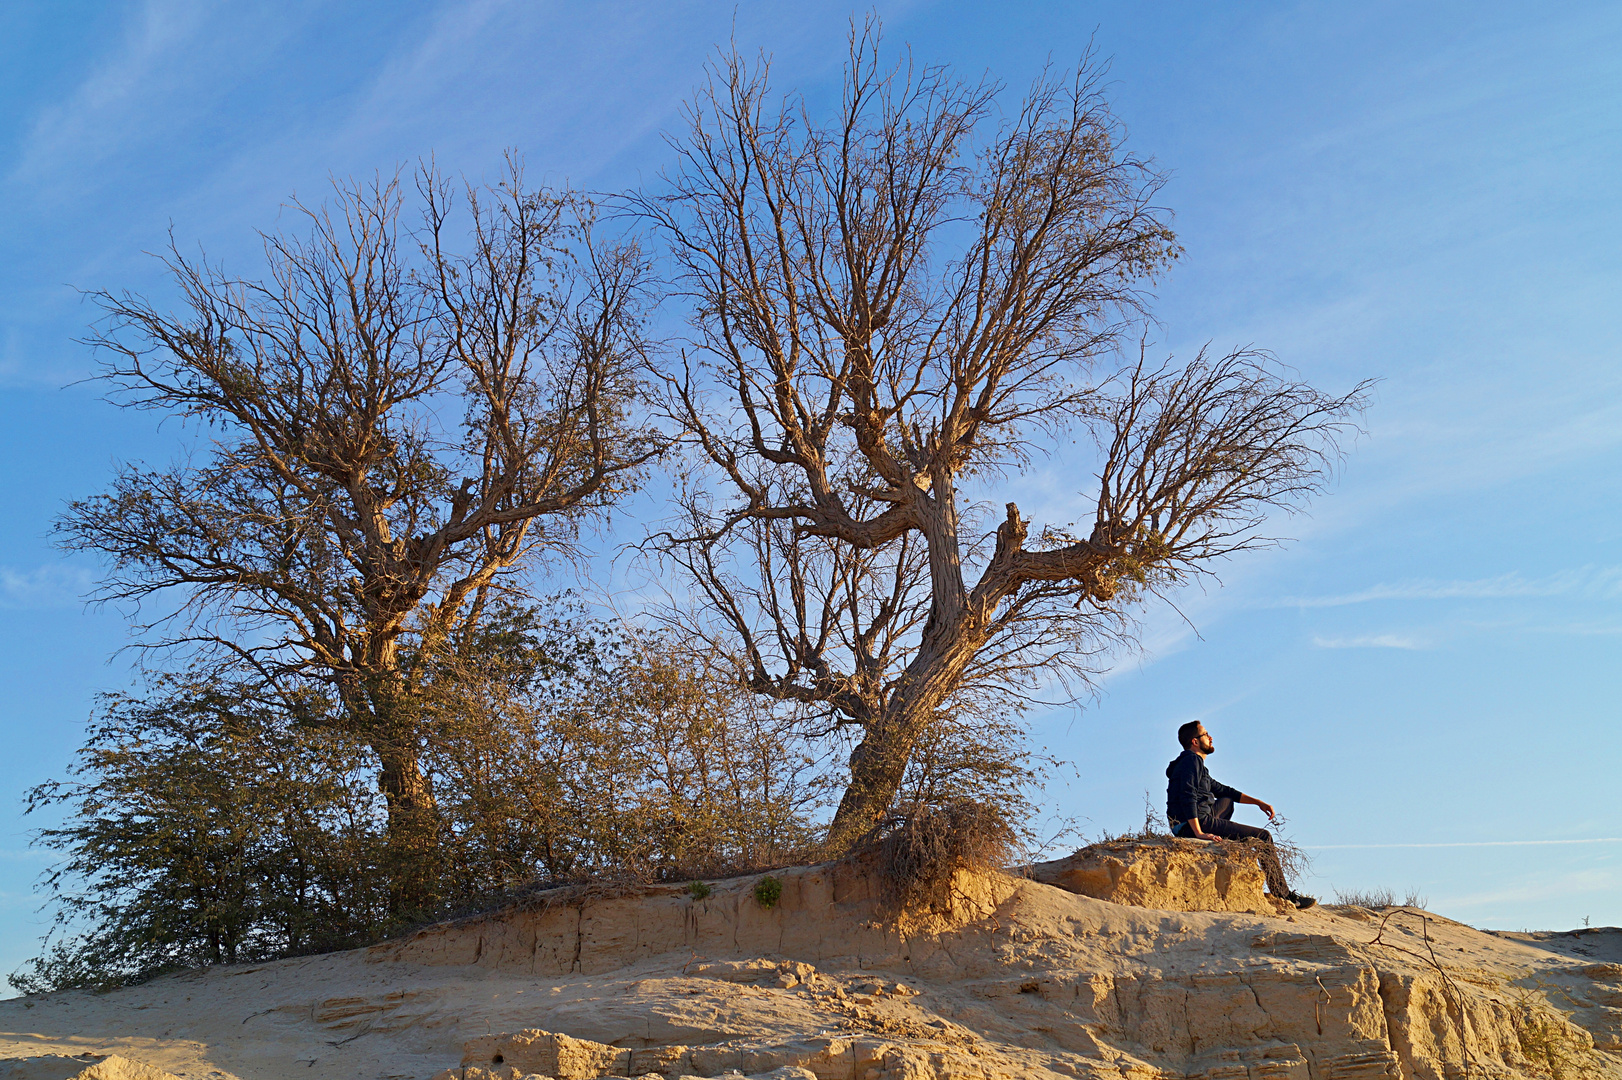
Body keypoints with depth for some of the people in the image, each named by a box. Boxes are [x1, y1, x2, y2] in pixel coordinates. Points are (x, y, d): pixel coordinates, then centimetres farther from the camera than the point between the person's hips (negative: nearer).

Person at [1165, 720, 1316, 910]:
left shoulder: (1195, 763, 21)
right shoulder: (1191, 760, -9)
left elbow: (1224, 790, 30)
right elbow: (1187, 797, -22)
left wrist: (1258, 802, 24)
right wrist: (1199, 833, -29)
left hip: (1190, 825, 10)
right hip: (1197, 823, -10)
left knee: (1227, 801, 37)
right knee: (1263, 837, -4)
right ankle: (1284, 896, -2)